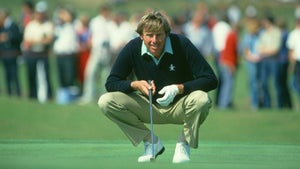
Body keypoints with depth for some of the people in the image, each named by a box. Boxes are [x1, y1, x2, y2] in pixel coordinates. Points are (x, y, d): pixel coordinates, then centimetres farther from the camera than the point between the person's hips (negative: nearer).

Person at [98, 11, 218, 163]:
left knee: (201, 99, -37)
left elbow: (210, 80, -22)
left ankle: (184, 144, -7)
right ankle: (151, 142, -2)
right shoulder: (133, 48, -13)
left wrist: (179, 88, -34)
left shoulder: (182, 45, -20)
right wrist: (136, 85, -28)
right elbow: (111, 83, -9)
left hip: (179, 107, -3)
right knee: (106, 102, -19)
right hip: (149, 108, 3)